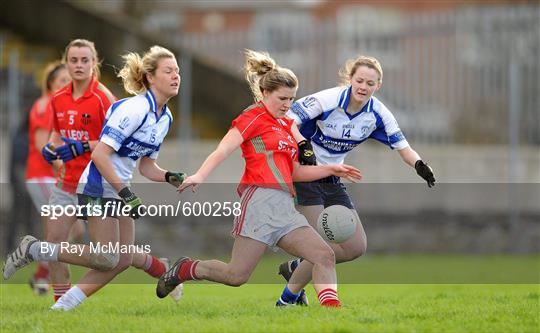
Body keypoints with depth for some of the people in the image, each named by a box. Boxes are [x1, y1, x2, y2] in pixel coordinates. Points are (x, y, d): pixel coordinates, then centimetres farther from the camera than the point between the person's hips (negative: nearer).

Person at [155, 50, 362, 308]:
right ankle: (185, 269, 12)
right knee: (237, 275, -10)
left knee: (324, 256, -9)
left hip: (285, 207, 8)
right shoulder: (254, 117, 0)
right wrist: (200, 175, -30)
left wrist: (331, 169, 22)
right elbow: (223, 150, -13)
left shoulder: (285, 125, 23)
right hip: (261, 199, -8)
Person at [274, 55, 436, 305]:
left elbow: (403, 148, -2)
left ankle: (296, 268, 18)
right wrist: (303, 145, -38)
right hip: (304, 176, -7)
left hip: (332, 181, 7)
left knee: (356, 248, 1)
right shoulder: (328, 100, -19)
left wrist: (419, 165, -23)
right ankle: (289, 297, 4)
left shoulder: (378, 114, -3)